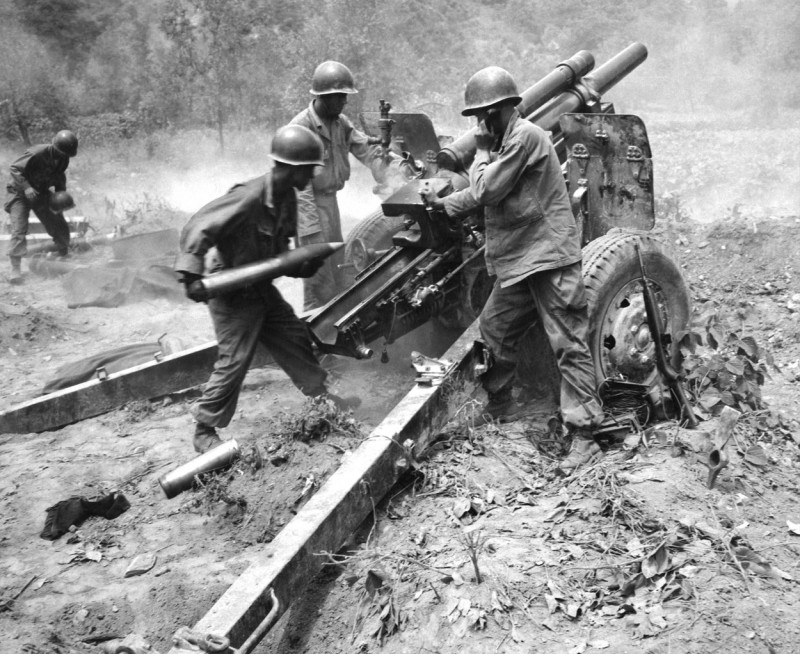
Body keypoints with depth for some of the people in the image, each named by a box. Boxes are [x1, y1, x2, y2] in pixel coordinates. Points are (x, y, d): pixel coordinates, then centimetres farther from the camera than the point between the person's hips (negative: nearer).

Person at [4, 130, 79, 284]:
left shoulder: (64, 159, -9)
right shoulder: (38, 153, -29)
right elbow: (15, 168, -23)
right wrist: (26, 187, -36)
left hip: (41, 193, 6)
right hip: (21, 193, -6)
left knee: (61, 229, 6)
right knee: (19, 231, -15)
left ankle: (64, 257, 30)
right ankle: (15, 269, -8)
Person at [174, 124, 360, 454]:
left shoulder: (287, 198, 0)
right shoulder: (249, 196, -27)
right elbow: (198, 228, -28)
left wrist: (301, 266, -3)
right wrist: (191, 274, -36)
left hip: (262, 288, 8)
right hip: (232, 293, -8)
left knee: (295, 338, 16)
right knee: (234, 361, -5)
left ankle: (320, 395, 35)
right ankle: (204, 431, 12)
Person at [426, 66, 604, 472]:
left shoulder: (525, 137, -14)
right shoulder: (504, 142, 15)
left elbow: (485, 190, -16)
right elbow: (484, 192, 22)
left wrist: (482, 149, -2)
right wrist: (444, 204, 21)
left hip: (548, 257, -10)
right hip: (516, 260, 10)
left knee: (568, 344, -6)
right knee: (493, 330, 16)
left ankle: (584, 435, -2)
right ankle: (500, 408, 35)